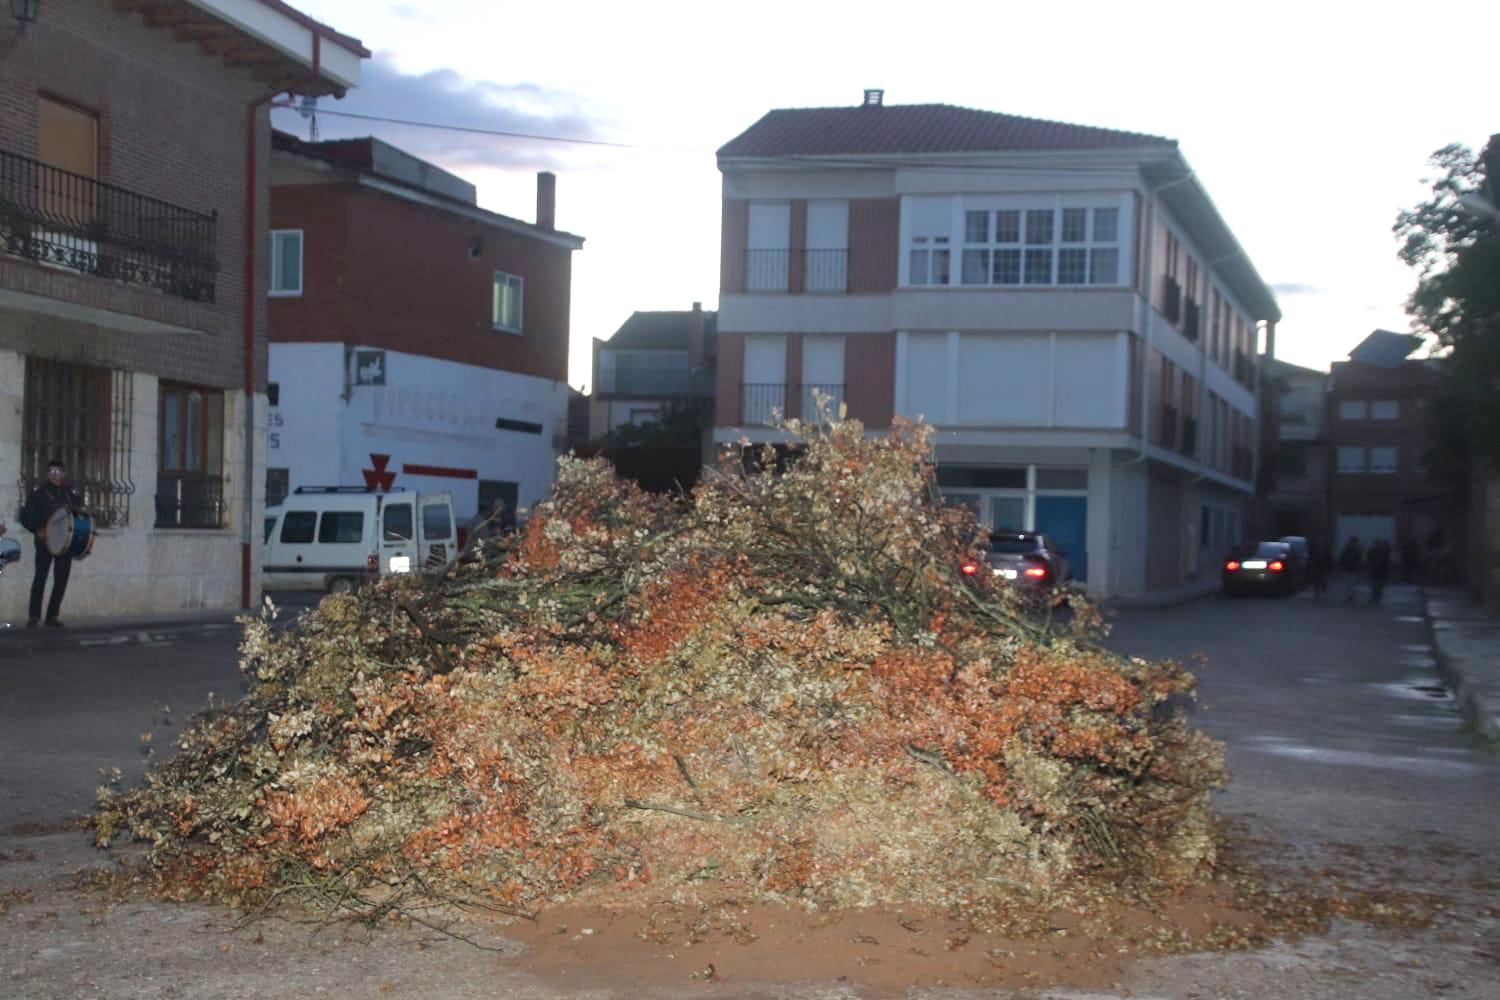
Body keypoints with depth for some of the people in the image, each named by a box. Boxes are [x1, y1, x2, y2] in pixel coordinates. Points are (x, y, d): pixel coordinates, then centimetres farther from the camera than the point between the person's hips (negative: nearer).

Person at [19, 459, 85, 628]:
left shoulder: (72, 494, 9)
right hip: (45, 541, -3)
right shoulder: (39, 492, 0)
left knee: (61, 579, 2)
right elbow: (25, 515, -3)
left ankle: (53, 615, 9)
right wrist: (37, 530, -16)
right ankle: (34, 615, 0)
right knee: (40, 577, -5)